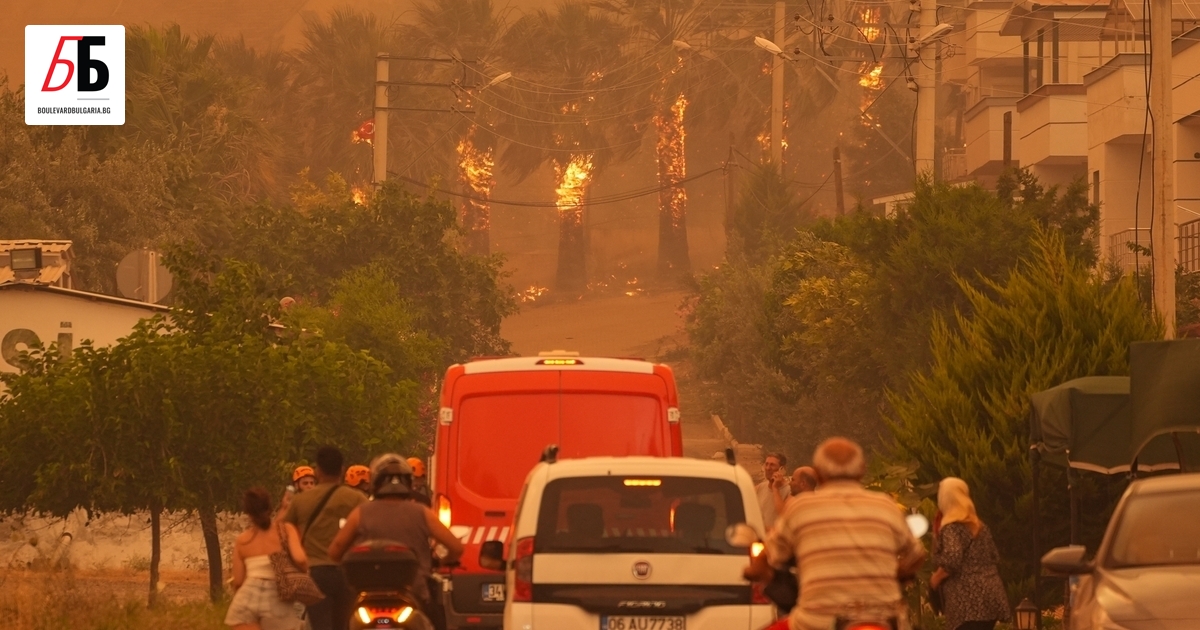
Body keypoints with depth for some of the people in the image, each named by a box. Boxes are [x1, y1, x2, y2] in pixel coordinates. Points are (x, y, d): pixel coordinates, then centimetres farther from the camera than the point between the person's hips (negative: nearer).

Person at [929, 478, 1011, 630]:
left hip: (968, 601, -9)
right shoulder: (979, 526, 18)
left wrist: (936, 578, -6)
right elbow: (994, 557, 25)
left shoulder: (952, 528, -9)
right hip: (989, 596, 9)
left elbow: (951, 561, -21)